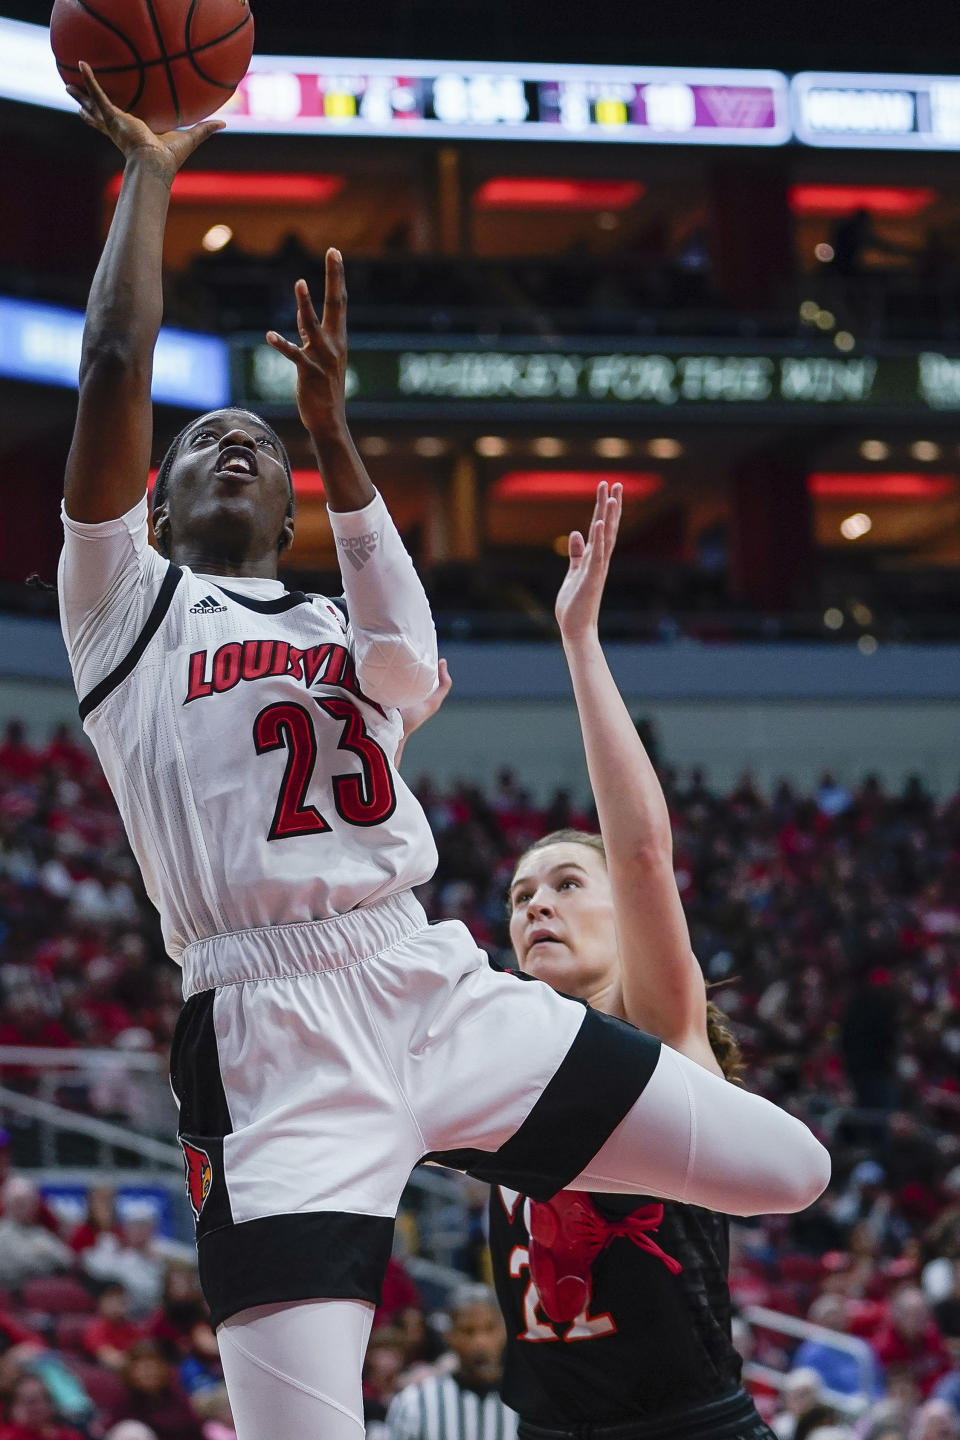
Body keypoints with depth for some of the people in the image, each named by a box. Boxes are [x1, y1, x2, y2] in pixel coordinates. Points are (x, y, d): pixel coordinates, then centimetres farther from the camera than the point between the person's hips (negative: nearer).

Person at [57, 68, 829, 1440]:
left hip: (445, 996, 4)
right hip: (274, 1036, -4)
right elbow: (114, 366, 1)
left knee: (792, 1173, 1)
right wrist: (147, 174, 9)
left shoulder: (349, 631, 25)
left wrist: (331, 430, -9)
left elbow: (409, 654, -1)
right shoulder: (128, 608, 15)